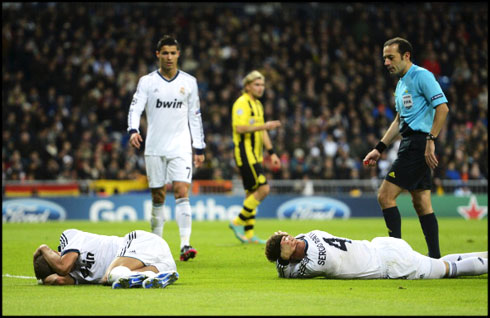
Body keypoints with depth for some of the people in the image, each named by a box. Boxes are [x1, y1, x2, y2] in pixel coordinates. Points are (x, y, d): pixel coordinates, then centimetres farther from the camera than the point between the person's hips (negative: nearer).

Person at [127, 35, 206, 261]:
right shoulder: (147, 81, 4)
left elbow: (195, 116, 12)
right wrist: (133, 130, -25)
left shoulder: (189, 81, 8)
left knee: (181, 191, -14)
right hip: (154, 147, 0)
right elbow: (135, 108, -5)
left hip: (180, 147, 0)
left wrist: (199, 148, 9)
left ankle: (185, 244, -22)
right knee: (157, 197, 5)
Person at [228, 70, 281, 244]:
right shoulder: (242, 103, -10)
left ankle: (248, 235, 10)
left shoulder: (258, 104, 20)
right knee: (263, 188, -16)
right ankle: (238, 222, -7)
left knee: (252, 193, 8)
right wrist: (263, 126, -24)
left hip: (255, 155, 10)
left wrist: (271, 153, 23)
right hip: (245, 153, -10)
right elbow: (240, 128, -23)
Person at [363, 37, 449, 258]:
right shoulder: (402, 83, 20)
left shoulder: (422, 76, -10)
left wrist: (430, 140, -23)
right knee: (421, 204, 9)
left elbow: (442, 108, -18)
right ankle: (435, 258, 11)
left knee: (386, 196, -12)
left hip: (418, 144, -10)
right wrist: (380, 148, 23)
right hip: (410, 145, 10)